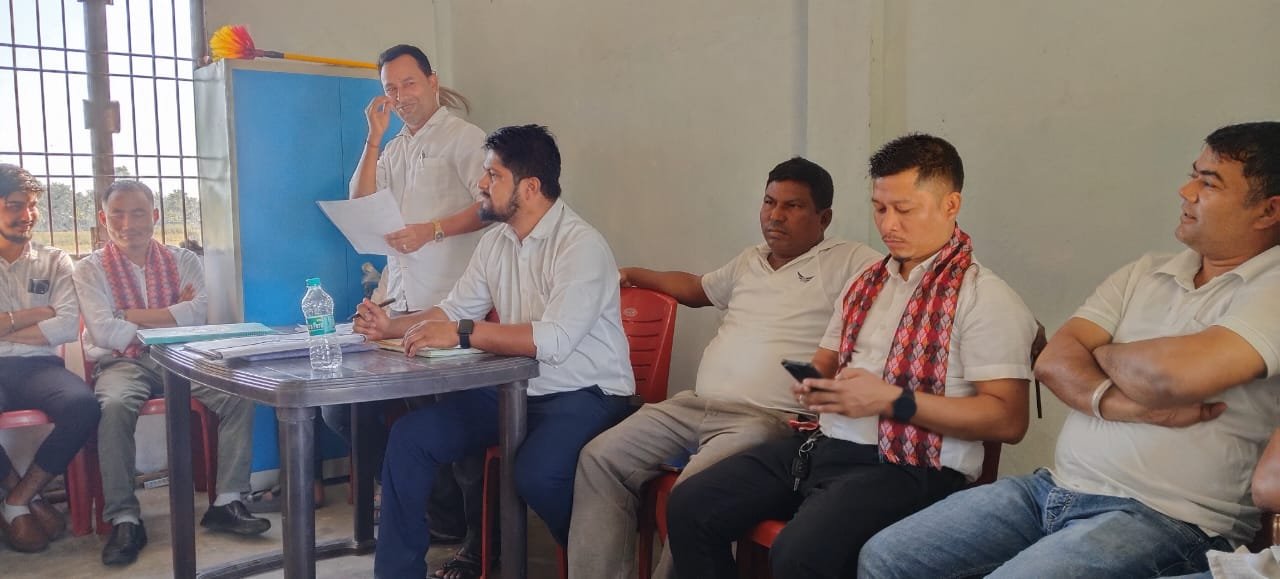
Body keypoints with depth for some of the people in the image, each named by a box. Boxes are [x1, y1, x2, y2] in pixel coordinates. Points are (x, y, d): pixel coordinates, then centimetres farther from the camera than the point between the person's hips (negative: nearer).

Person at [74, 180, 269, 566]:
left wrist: (132, 315, -9)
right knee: (114, 407, -35)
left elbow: (198, 311, -7)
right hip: (123, 363, -2)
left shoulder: (183, 260, 11)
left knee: (239, 393, -23)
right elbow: (104, 332, -9)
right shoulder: (90, 269, 5)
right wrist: (171, 318, -7)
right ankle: (124, 520, -27)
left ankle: (227, 503, -19)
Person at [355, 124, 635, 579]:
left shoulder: (581, 245, -17)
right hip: (514, 388, 8)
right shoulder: (496, 241, 9)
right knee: (409, 437, -4)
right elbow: (454, 310, 15)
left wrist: (462, 334, -28)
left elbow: (553, 340, -29)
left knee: (536, 473, -34)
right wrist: (393, 326, -1)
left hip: (585, 393, -8)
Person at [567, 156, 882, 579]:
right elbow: (698, 289, 41)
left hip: (769, 418, -7)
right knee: (600, 459, -7)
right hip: (696, 404, 8)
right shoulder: (750, 262, 23)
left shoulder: (848, 262, 0)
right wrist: (634, 275, 40)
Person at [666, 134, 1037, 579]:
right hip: (824, 443, 7)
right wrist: (814, 384, 1)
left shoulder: (983, 296, -7)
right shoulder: (867, 282, 18)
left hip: (908, 465, -7)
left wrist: (892, 400, -20)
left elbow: (1009, 419, -14)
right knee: (689, 506, -6)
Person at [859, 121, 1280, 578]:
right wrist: (1119, 403, -17)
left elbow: (1179, 372, -26)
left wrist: (1103, 353, -4)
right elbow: (1053, 362, 3)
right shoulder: (1143, 274, 14)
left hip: (1160, 519, -6)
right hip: (1054, 488, 7)